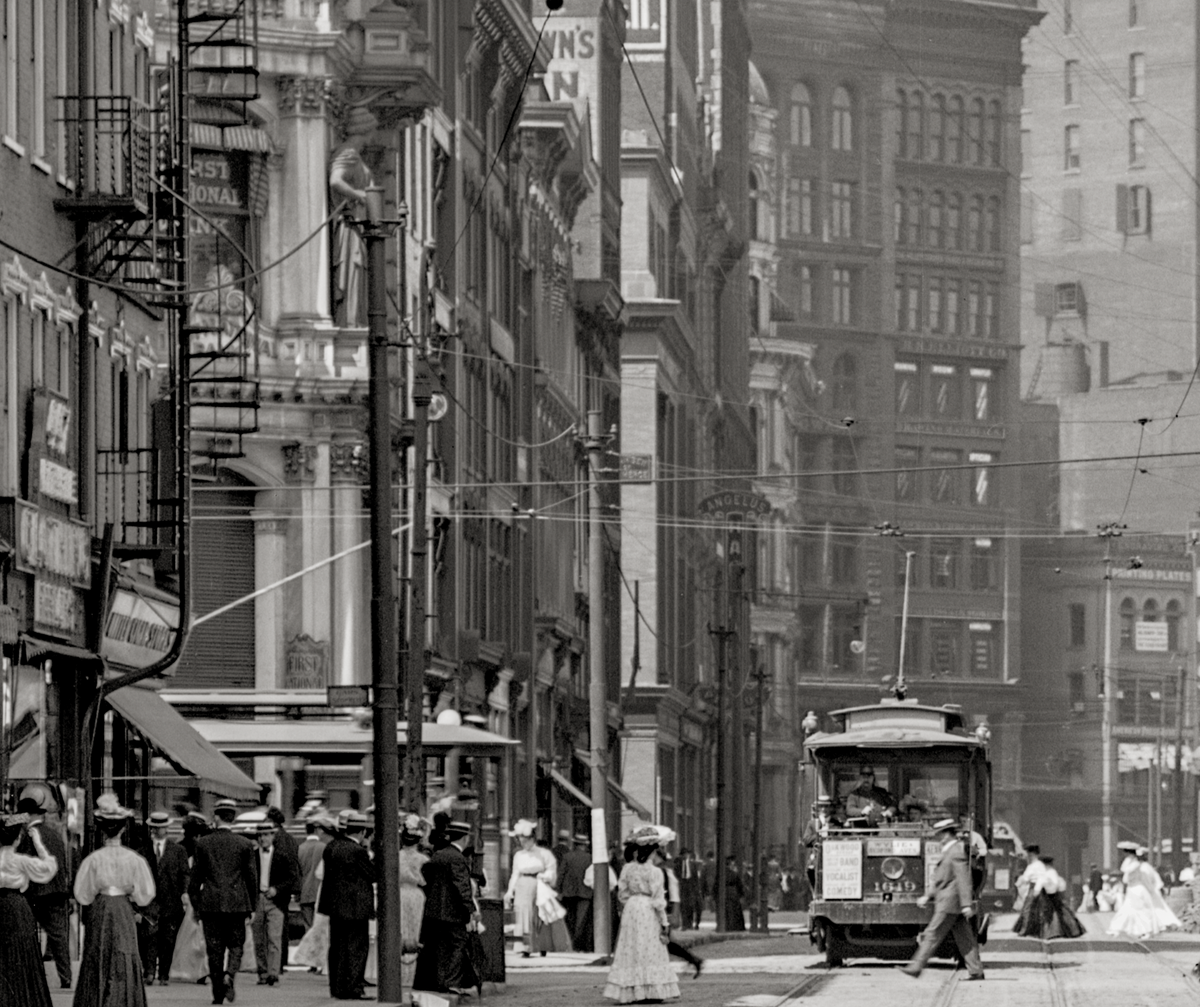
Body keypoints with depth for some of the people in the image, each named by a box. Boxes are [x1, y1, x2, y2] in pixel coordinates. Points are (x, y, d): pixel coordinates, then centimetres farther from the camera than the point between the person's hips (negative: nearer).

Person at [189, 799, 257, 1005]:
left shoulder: (203, 843, 0)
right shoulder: (245, 844, -1)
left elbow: (195, 876, 3)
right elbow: (251, 877, 2)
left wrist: (195, 905, 12)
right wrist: (252, 906, 11)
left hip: (210, 903, 0)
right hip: (236, 903, 0)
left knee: (214, 949, 6)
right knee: (236, 944, 9)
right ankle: (229, 975, -18)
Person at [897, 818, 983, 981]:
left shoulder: (956, 852, -14)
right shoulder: (949, 851, 18)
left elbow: (963, 879, -20)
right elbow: (940, 879, 25)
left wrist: (966, 904, -24)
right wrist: (927, 896, 22)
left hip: (949, 904, -10)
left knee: (933, 935, -6)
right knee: (964, 937, 8)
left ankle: (916, 967, -4)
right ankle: (976, 971, 7)